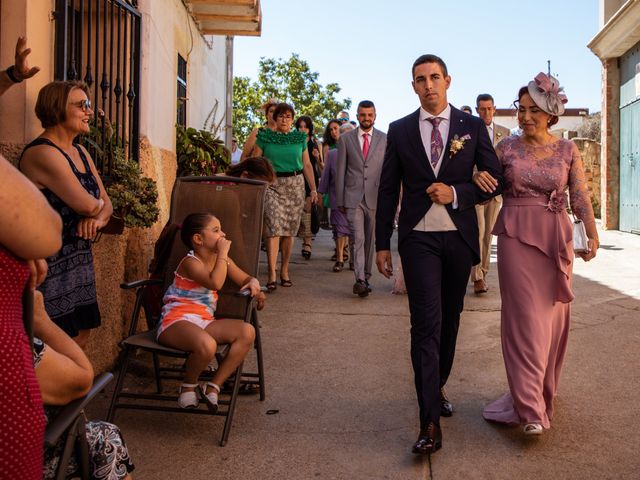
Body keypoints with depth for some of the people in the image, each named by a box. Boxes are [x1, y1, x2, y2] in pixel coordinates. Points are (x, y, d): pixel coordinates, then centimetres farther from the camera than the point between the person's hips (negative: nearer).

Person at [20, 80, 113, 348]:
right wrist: (96, 205, 1)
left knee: (82, 336, 16)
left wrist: (97, 219, -11)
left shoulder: (80, 153, 13)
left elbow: (105, 204, 12)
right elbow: (86, 204, -22)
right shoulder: (42, 153, -16)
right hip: (50, 266, -9)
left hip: (78, 263, 9)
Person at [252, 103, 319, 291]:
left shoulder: (300, 138, 11)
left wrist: (313, 189, 6)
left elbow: (307, 165, 12)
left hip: (295, 185, 2)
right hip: (272, 185, -2)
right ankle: (272, 274, -13)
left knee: (289, 230, 4)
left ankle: (284, 270, 17)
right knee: (273, 228, -13)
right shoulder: (265, 137, 4)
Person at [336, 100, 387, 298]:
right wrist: (340, 200, 3)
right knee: (358, 238, -10)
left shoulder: (385, 139, 7)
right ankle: (360, 280, -14)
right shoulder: (346, 139, 7)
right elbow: (340, 172, 7)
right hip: (353, 197, -1)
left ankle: (366, 277, 20)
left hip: (376, 197, 1)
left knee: (370, 239, 8)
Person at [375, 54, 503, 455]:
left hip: (459, 237, 2)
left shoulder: (472, 127, 4)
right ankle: (431, 423, -8)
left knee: (450, 320, 13)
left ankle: (437, 386, 35)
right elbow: (388, 190, 5)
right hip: (418, 239, -1)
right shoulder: (400, 130, 4)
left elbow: (495, 179, 4)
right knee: (426, 324, -9)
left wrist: (456, 192, -14)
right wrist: (382, 244, 2)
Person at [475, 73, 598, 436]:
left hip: (555, 238, 2)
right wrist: (478, 178, -15)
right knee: (525, 315, -5)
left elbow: (580, 196, 0)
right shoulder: (507, 147, 3)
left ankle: (542, 390, 27)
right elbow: (488, 187, 8)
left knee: (551, 316, 8)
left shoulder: (567, 150, 4)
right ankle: (531, 408, -4)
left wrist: (592, 234, -14)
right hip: (516, 236, -1)